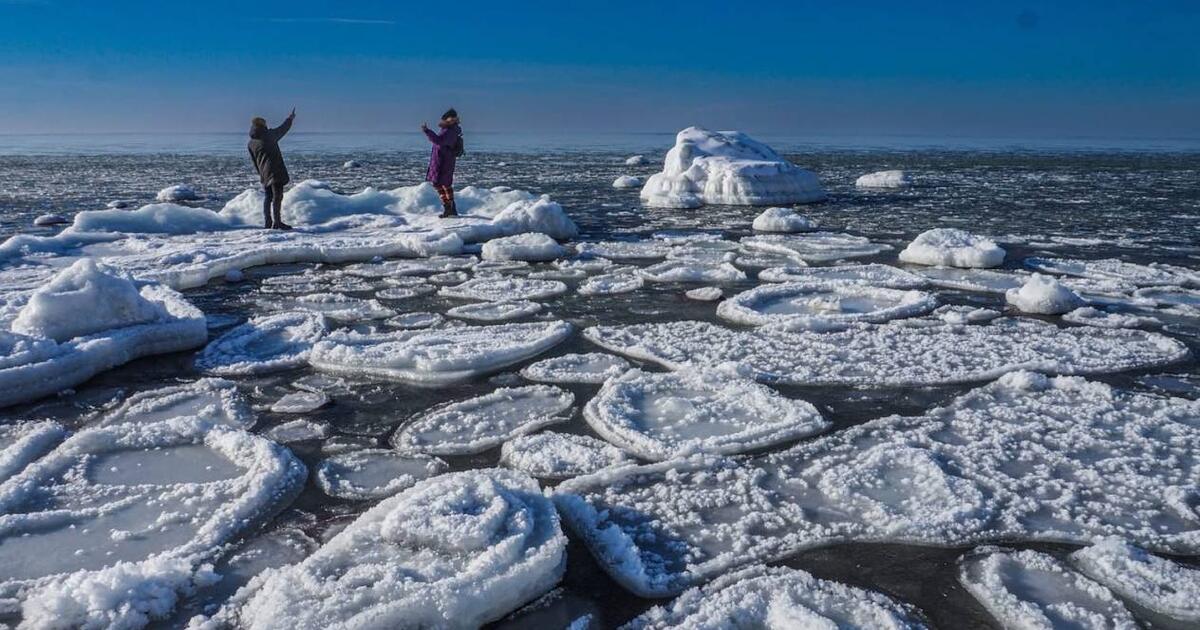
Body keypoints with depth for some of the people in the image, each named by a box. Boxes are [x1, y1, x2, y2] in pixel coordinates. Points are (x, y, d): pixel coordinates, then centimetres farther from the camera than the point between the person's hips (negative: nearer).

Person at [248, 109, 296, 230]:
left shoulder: (251, 144, 12)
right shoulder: (269, 134, -1)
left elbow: (254, 162, 16)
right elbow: (282, 129, 15)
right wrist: (290, 119, 31)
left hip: (265, 174, 6)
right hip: (276, 171, -6)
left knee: (268, 197, 16)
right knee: (277, 196, -9)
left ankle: (267, 222, 17)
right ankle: (277, 222, -15)